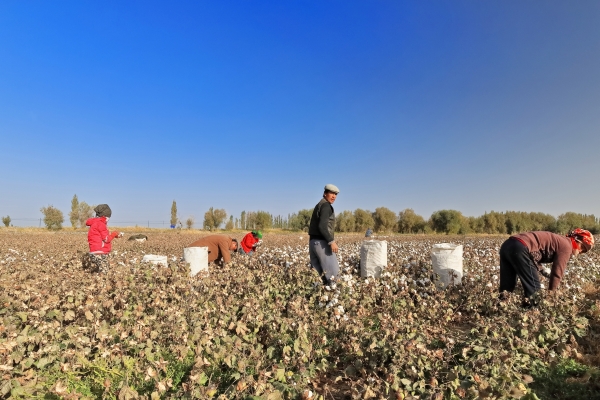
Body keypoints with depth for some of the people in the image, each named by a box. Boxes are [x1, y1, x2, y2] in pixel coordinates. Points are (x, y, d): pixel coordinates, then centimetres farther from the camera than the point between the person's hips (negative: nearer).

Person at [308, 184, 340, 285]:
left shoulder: (319, 205, 22)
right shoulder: (326, 205, -10)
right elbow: (322, 226, -23)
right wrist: (332, 241, -24)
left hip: (313, 242, 10)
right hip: (321, 242, -10)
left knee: (317, 272, 12)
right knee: (333, 271, -4)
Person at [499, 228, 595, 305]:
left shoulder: (559, 240, 31)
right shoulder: (566, 246, 5)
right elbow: (557, 273, 6)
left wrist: (544, 272, 24)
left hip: (507, 245, 9)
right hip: (520, 248, -9)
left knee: (506, 286, 15)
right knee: (534, 287, 4)